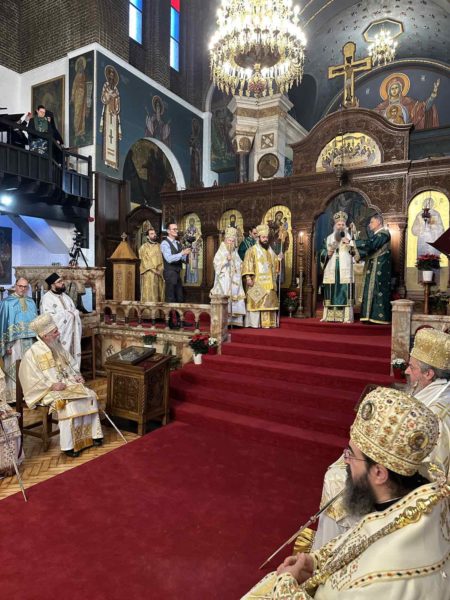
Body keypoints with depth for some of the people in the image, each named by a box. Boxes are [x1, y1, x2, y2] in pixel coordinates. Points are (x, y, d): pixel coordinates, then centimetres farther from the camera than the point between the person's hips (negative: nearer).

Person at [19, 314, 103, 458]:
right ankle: (69, 445, -18)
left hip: (68, 383, 7)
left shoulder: (58, 345, 8)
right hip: (48, 391, -7)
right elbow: (31, 379, -15)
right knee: (69, 405, -31)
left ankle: (91, 434, -2)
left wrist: (77, 376, 0)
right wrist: (52, 385, -22)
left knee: (90, 396, -12)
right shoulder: (32, 353, -13)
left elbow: (71, 364, 18)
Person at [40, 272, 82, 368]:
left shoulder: (65, 296, 16)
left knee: (73, 357, 8)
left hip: (71, 334, 7)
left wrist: (73, 313, -8)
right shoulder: (47, 298, -8)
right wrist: (67, 314, -10)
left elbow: (75, 312, 16)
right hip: (58, 336, -7)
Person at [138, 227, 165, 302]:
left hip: (159, 274, 5)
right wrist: (153, 270, -13)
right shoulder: (144, 247, 0)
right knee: (149, 294, -6)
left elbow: (161, 259, 16)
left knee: (159, 293, 4)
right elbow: (145, 261, -6)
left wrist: (160, 269, -1)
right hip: (149, 274, -5)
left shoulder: (159, 246, 16)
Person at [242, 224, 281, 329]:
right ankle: (254, 323, -4)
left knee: (268, 301, 4)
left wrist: (278, 259, 1)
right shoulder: (252, 250, -2)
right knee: (256, 301, -7)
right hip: (256, 282, -6)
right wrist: (248, 277, -21)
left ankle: (267, 322, 7)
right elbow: (247, 265, -11)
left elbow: (274, 265, 22)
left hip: (268, 282, 6)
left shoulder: (270, 251, 17)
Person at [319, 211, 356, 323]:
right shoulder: (328, 239, 14)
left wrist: (351, 249, -18)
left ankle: (346, 317, -6)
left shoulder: (350, 238, 9)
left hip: (345, 272, -2)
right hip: (331, 271, 2)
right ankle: (330, 316, 5)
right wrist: (328, 253, -10)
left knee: (345, 293, -7)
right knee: (331, 294, 1)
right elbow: (322, 254, 9)